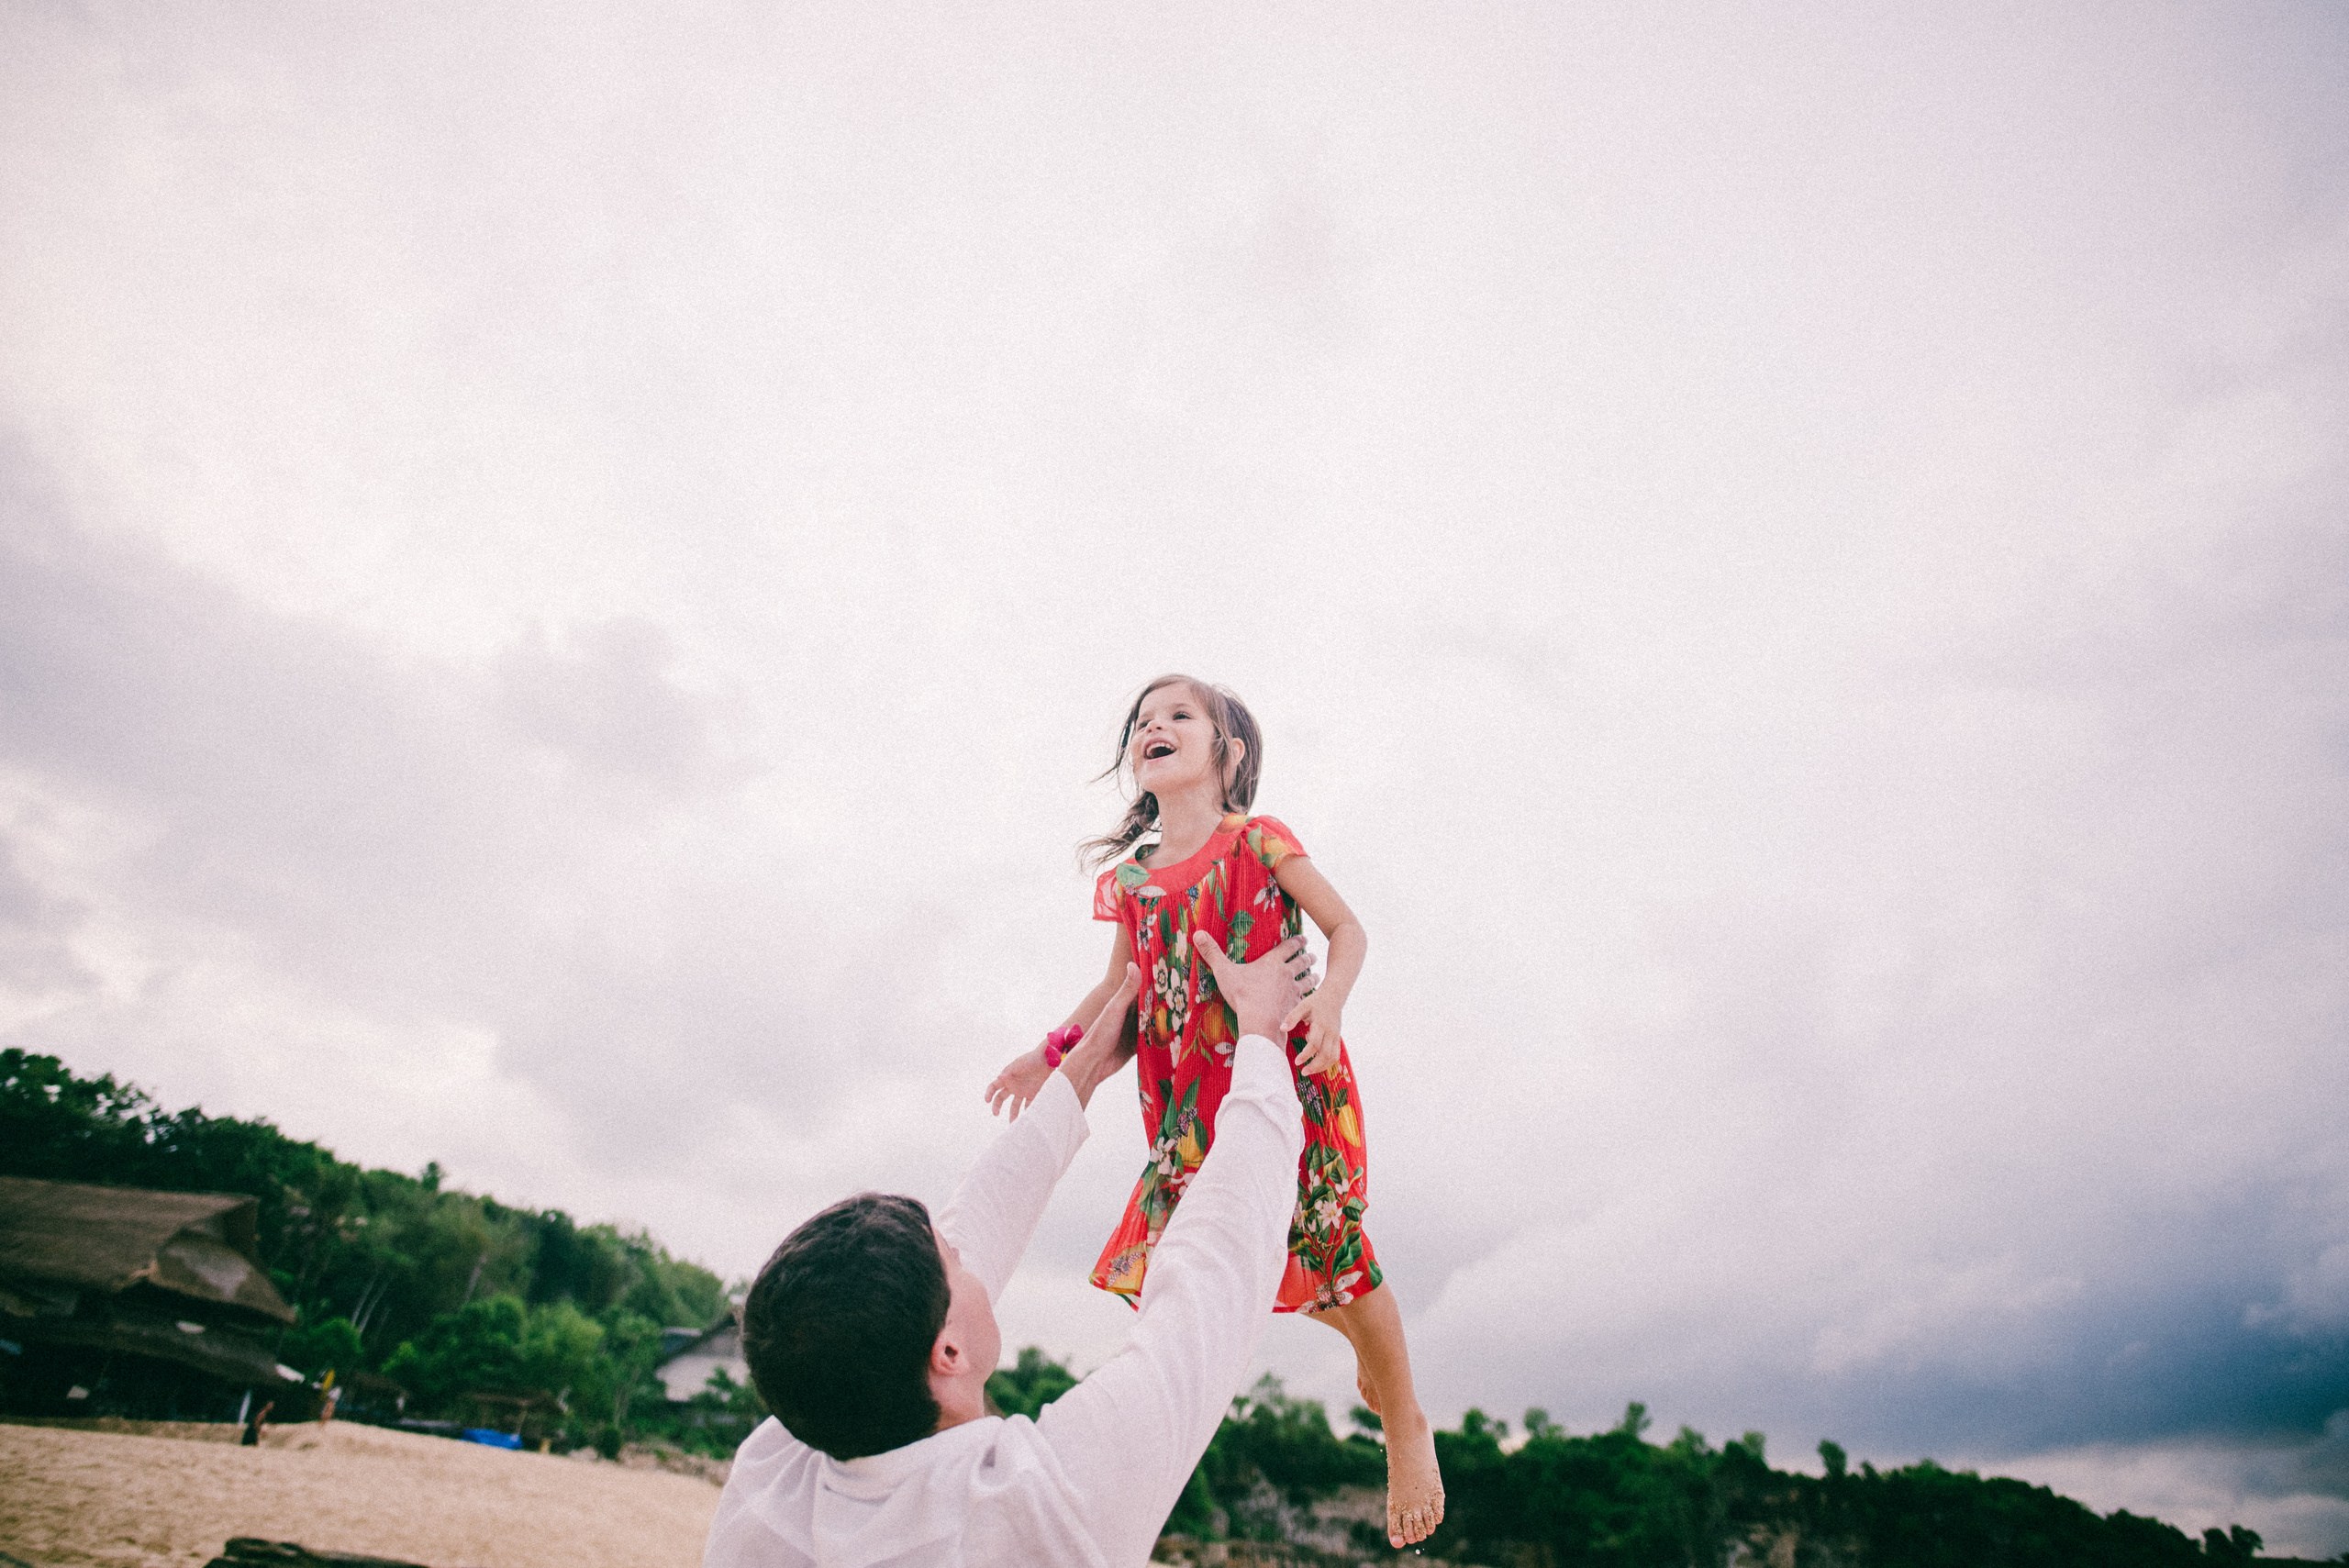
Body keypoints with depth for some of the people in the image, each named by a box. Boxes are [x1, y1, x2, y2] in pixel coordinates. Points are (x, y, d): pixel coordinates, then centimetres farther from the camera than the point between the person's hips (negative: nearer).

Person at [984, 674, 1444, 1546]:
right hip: (1197, 1100, 5)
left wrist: (1327, 1004, -22)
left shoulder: (1258, 843, -9)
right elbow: (1121, 988, 16)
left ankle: (1404, 1424, 29)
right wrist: (1053, 1056, 15)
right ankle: (1365, 1346, 43)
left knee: (1331, 1247, 4)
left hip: (1291, 1075, -5)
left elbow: (1346, 929, -5)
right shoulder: (1131, 878, 4)